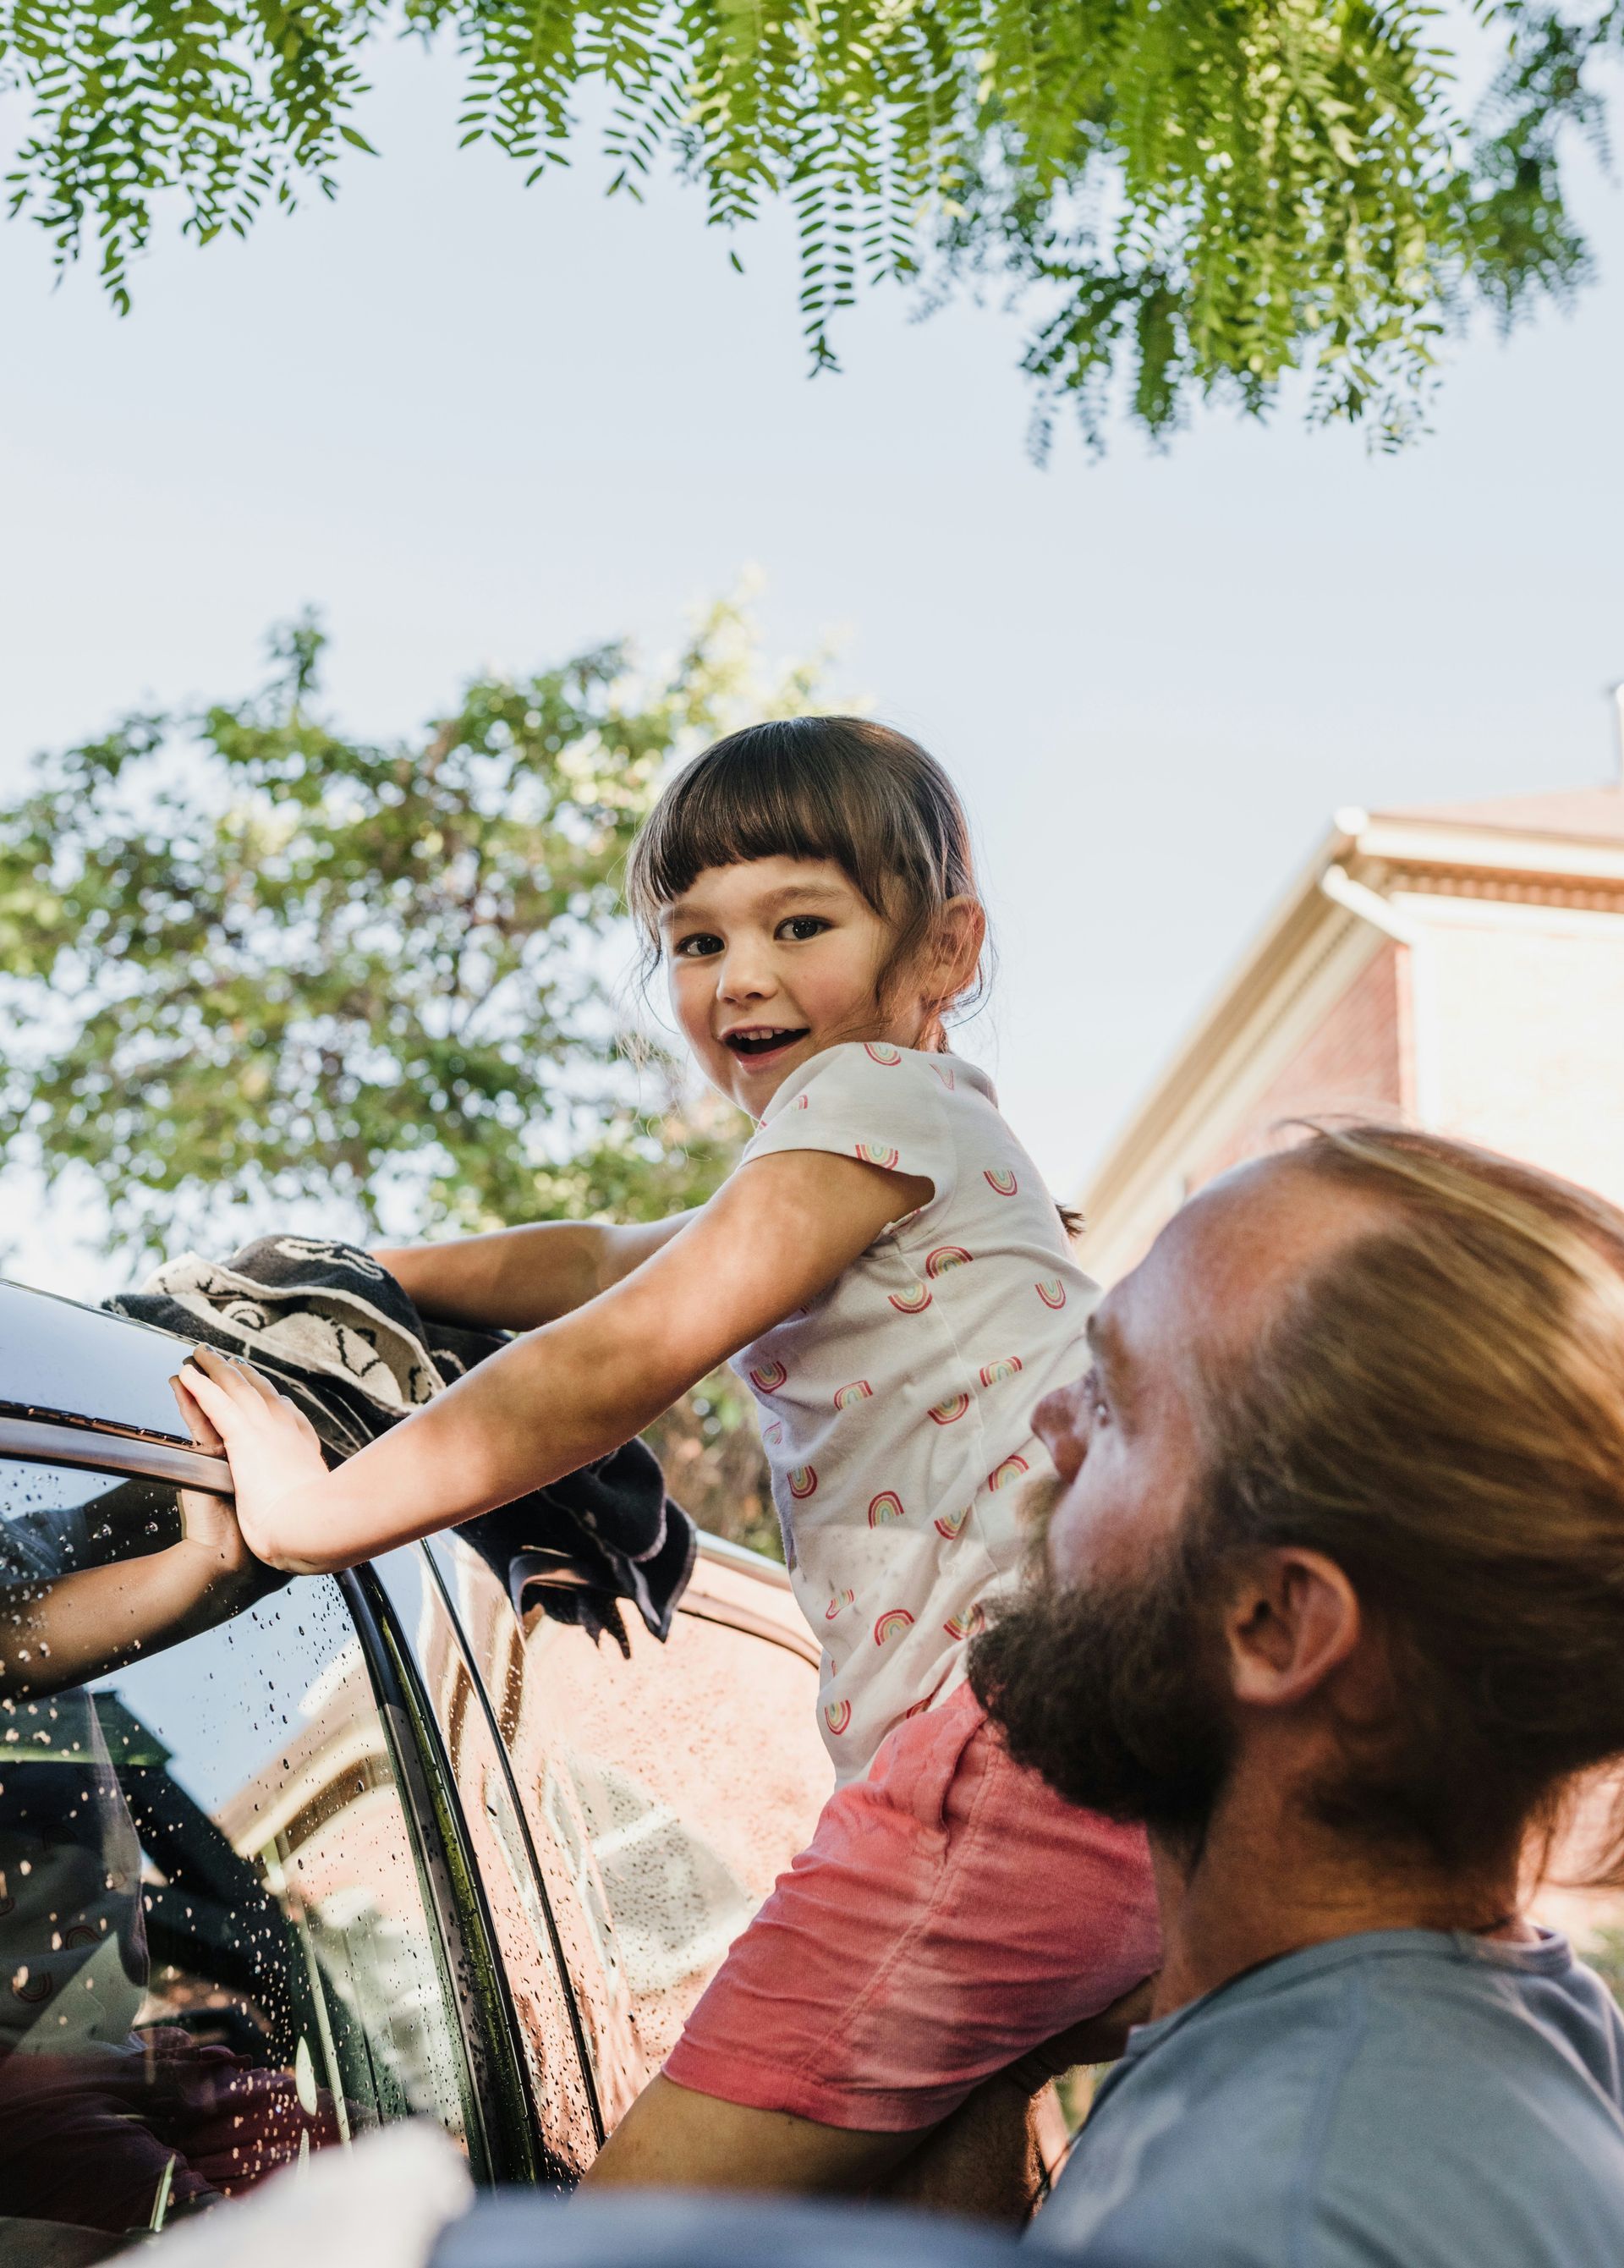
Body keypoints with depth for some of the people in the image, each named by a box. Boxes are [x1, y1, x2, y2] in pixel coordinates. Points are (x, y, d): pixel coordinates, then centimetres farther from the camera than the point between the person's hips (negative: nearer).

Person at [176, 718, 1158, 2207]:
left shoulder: (871, 1096, -2)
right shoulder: (864, 1176, 31)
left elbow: (620, 1365, -10)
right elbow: (600, 1263, 40)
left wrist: (319, 1509, -4)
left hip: (1033, 1714, -11)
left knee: (648, 2223, -14)